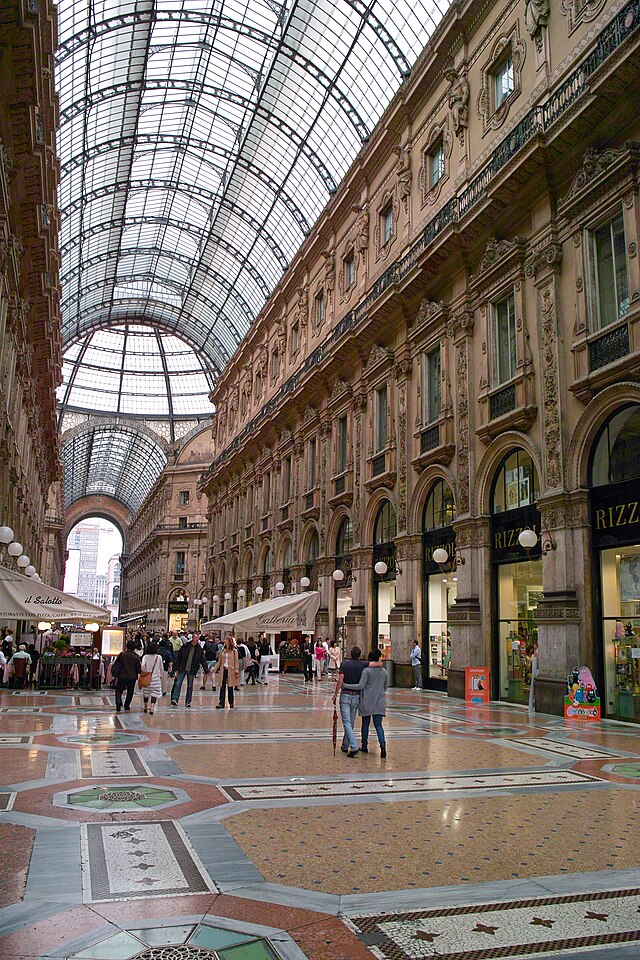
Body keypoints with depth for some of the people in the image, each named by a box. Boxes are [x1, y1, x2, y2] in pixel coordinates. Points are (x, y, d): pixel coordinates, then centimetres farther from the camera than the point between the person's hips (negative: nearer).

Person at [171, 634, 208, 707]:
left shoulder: (199, 649, 1)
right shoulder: (184, 646, -2)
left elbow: (203, 661, 6)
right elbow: (178, 657, 1)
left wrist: (206, 672, 1)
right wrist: (176, 668, -3)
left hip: (192, 671, 1)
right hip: (182, 669, -1)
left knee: (190, 686, 6)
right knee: (178, 684, -7)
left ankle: (188, 702, 14)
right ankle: (174, 699, -4)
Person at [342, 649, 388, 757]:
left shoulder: (367, 671, -10)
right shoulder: (384, 672, 4)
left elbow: (360, 685, -17)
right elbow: (385, 687, 14)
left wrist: (345, 685, -13)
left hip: (367, 701, -3)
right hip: (380, 702, 3)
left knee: (365, 724, 11)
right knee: (378, 725, 4)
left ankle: (364, 746, 22)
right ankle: (383, 746, -14)